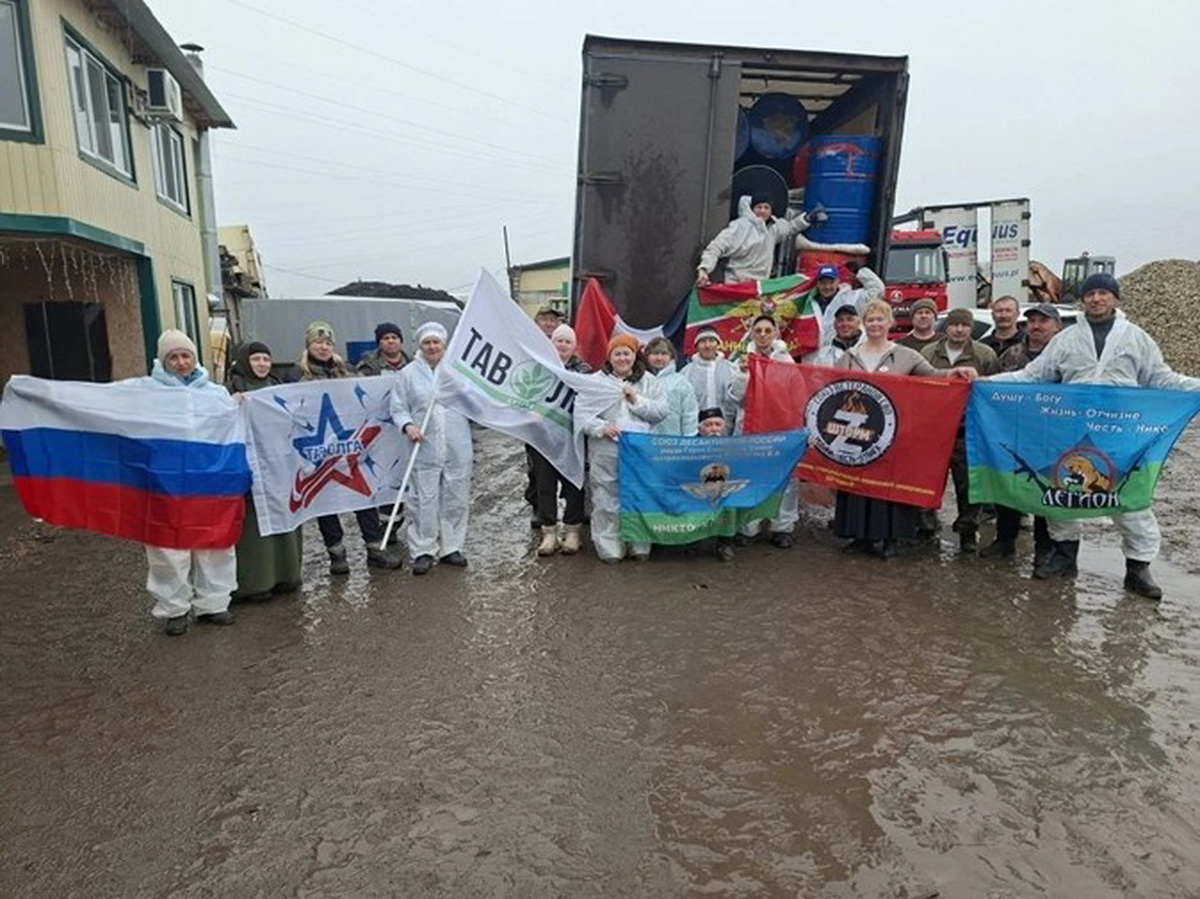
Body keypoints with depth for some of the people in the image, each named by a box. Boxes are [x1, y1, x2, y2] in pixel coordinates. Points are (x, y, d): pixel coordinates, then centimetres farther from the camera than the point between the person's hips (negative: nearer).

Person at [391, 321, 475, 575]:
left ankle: (451, 547, 22)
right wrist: (407, 425, -13)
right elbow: (398, 408, 3)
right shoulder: (408, 373, 4)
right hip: (425, 449, -2)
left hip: (458, 448, 2)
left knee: (456, 498, 9)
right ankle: (423, 551, 12)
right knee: (424, 500, 0)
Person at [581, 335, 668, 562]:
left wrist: (636, 401, -8)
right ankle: (609, 548, 14)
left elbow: (661, 411, 2)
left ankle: (640, 546, 21)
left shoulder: (648, 381, 10)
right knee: (607, 501, 1)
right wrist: (601, 427, -17)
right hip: (606, 453, -1)